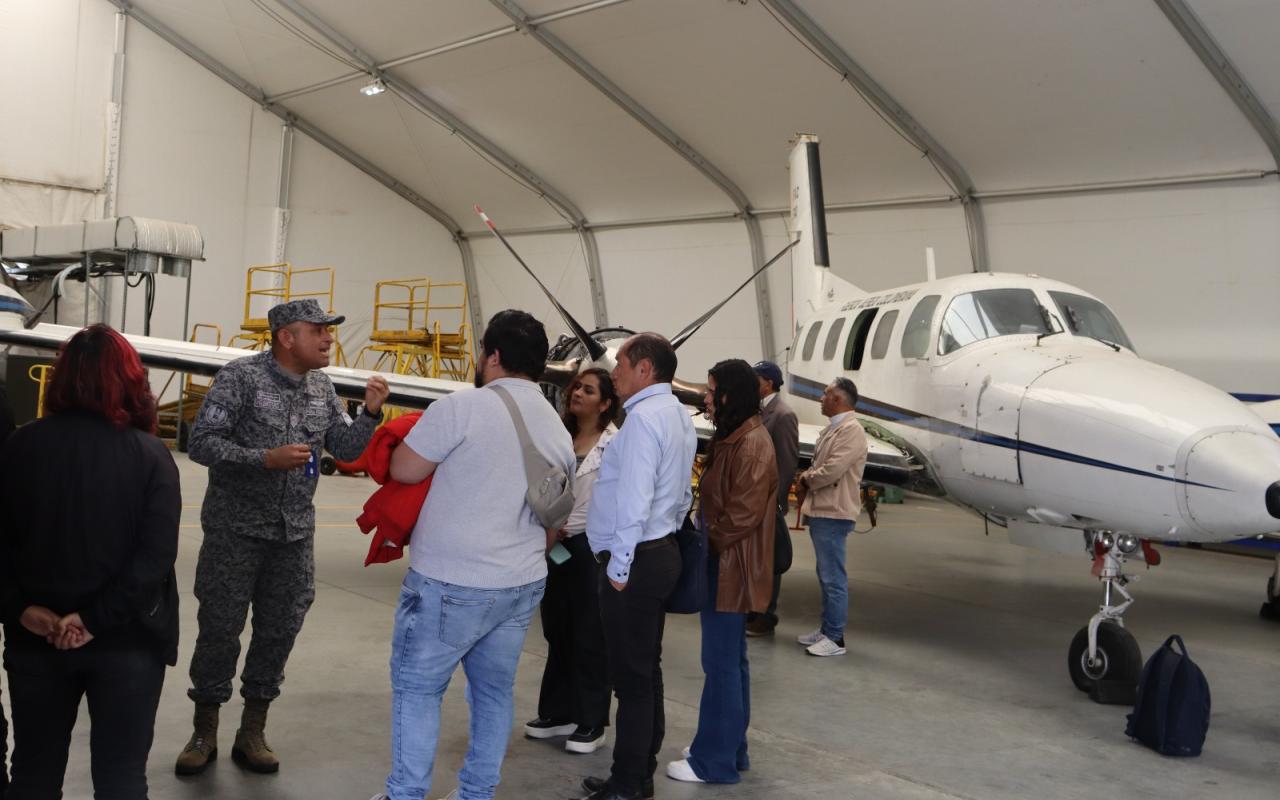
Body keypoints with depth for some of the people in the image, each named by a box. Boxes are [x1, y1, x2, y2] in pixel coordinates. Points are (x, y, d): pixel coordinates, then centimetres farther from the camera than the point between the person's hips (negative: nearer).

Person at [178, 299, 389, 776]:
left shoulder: (322, 388, 5)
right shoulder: (241, 377, -11)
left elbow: (345, 449, 8)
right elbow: (202, 442, -16)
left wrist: (371, 413, -9)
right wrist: (267, 459, -26)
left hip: (295, 534, 5)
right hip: (236, 530, -5)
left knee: (279, 631, 8)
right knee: (220, 630, 4)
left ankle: (252, 733, 23)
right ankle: (204, 733, 21)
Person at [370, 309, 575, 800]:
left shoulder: (464, 406, -15)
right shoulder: (559, 430, 9)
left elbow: (403, 470, -10)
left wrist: (421, 432, 9)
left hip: (451, 582, -6)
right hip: (522, 585, 7)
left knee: (416, 686, 7)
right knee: (494, 690, 16)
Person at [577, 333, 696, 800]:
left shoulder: (643, 417, -17)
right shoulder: (678, 415, 15)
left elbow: (633, 499, -24)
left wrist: (618, 566, -18)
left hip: (636, 560, -10)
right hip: (661, 552, 10)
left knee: (630, 676, -3)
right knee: (646, 670, 15)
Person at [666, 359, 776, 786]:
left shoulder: (752, 445, -19)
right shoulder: (731, 438, 14)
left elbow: (742, 514, -23)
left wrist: (707, 541, -12)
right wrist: (703, 538, 6)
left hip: (731, 568, -11)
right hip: (721, 563, 11)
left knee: (720, 662, -4)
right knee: (731, 659, 16)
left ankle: (714, 760, 5)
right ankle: (731, 748, 27)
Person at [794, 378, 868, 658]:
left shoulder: (851, 430, -16)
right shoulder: (832, 429, 16)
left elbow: (832, 470, -23)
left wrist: (806, 479, -6)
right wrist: (808, 478, -1)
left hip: (833, 513, -11)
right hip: (821, 510, 11)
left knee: (833, 577, -7)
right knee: (826, 575, 17)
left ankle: (835, 638, -2)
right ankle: (826, 629, 26)